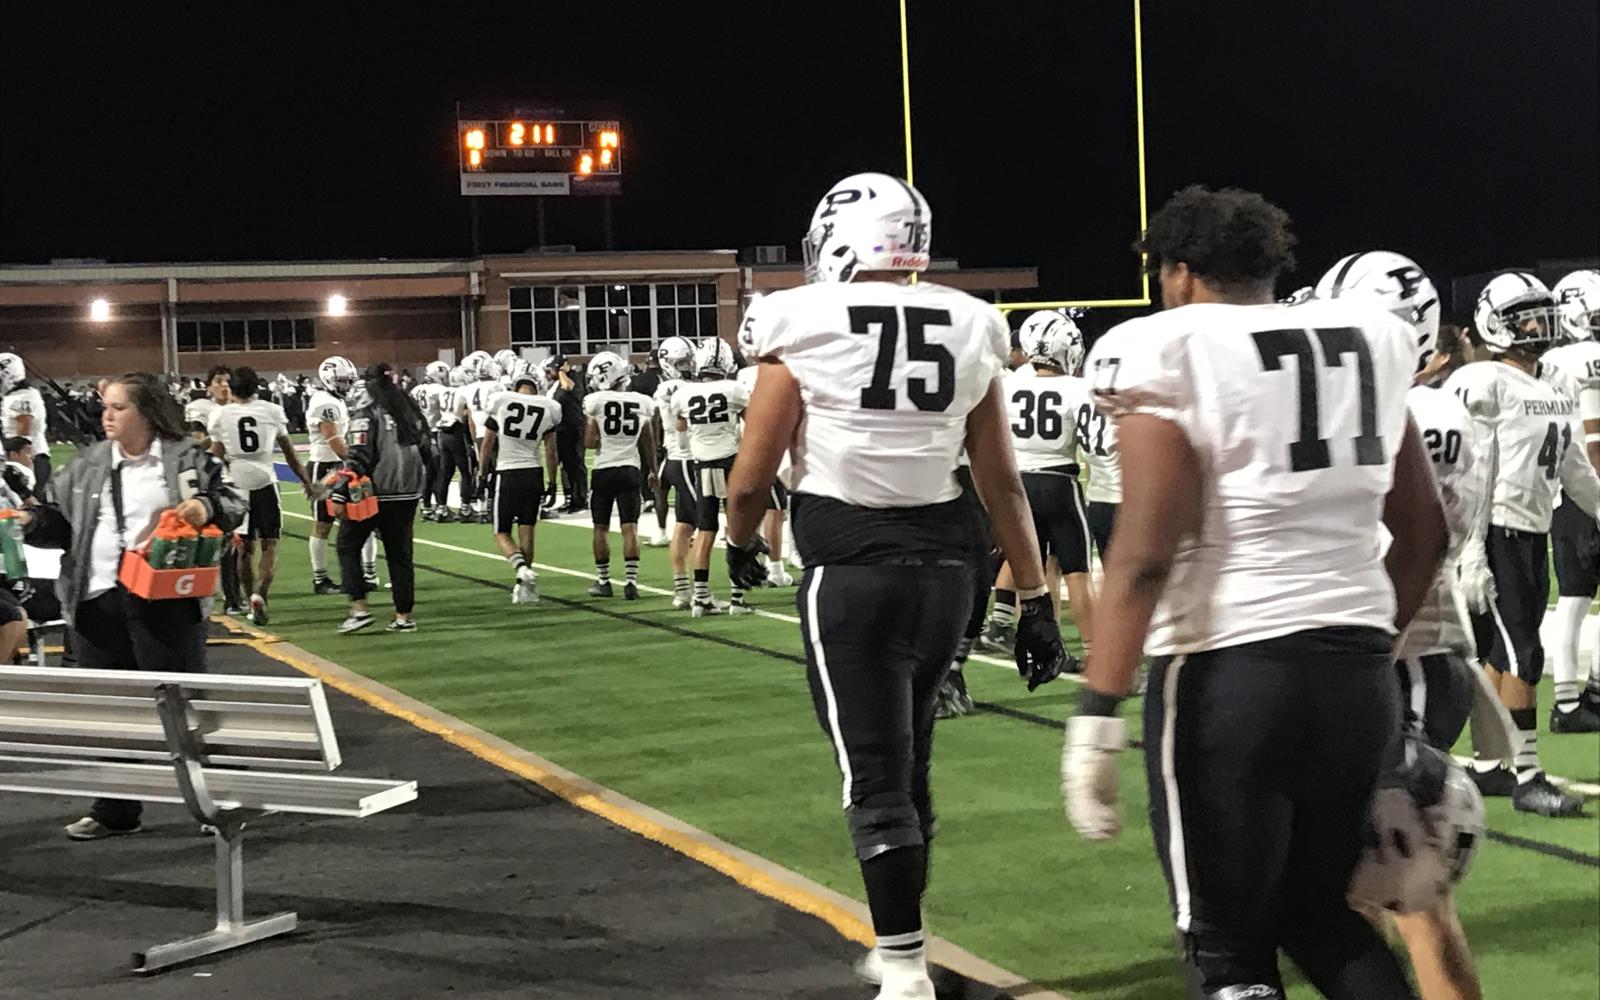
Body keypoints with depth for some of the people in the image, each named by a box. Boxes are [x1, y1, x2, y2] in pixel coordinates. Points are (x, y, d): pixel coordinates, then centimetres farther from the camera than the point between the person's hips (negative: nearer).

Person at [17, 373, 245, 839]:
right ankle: (114, 810, 20)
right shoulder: (86, 466, 12)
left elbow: (232, 502, -1)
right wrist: (32, 522, -5)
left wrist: (207, 508, -21)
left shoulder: (188, 458, 0)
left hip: (164, 599, -5)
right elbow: (60, 518, 15)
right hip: (97, 600, 5)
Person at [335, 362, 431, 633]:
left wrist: (341, 493, -17)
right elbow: (426, 451, 13)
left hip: (374, 491, -5)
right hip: (408, 492, 6)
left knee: (348, 546, 8)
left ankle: (359, 608, -1)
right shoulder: (410, 408, 9)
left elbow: (358, 458, -17)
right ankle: (404, 615, 12)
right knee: (400, 552, 12)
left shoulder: (367, 410, -10)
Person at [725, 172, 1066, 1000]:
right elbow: (1001, 481, 6)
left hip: (849, 568, -5)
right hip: (942, 562, 5)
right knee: (908, 762, 18)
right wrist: (1034, 599, 12)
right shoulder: (967, 329, 4)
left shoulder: (806, 327, -8)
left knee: (875, 773, 1)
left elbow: (751, 478, -4)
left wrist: (741, 543, 17)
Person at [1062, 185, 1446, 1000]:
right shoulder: (1371, 341, 11)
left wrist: (1097, 711, -16)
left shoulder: (1167, 352, -8)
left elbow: (1146, 553, -18)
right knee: (1321, 917, 22)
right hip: (1357, 670, 6)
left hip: (1228, 673, -6)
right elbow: (1424, 535, 16)